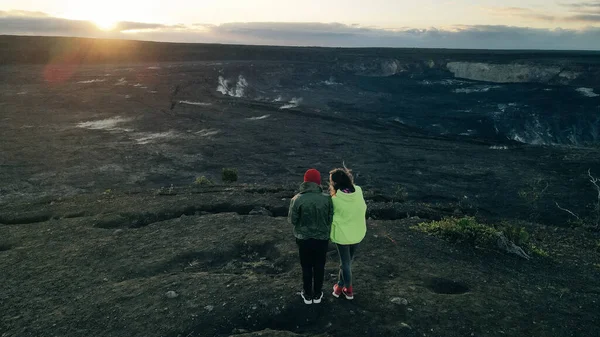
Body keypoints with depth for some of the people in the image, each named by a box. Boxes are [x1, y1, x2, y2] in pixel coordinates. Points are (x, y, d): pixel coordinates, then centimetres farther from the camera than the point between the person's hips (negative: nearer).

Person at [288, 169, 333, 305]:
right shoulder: (326, 198, -14)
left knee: (306, 268, 17)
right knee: (319, 267, 18)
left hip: (304, 239, -1)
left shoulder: (297, 199, -17)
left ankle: (307, 295, 31)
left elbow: (293, 220, -8)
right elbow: (331, 219, -7)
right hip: (322, 238, 1)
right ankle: (317, 295, 32)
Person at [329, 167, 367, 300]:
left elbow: (331, 214, -8)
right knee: (348, 261, 23)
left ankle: (348, 289, 34)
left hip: (342, 234, -4)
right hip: (358, 233, 4)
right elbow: (363, 208, -1)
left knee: (345, 263, 16)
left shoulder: (335, 199, -24)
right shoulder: (359, 191, -15)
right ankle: (340, 285, 39)